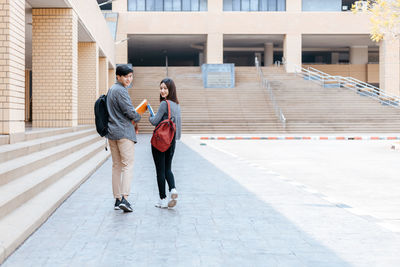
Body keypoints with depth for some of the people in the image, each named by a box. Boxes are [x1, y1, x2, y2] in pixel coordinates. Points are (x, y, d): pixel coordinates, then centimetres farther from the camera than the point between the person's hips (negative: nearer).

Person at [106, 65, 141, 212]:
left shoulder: (111, 89, 18)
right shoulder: (121, 91, -13)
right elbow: (130, 112, -16)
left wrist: (131, 121, 13)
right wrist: (137, 118, 5)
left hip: (112, 132, 9)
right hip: (124, 131, -9)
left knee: (116, 166, 10)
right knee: (128, 165, -9)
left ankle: (117, 199, 12)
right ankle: (124, 198, -17)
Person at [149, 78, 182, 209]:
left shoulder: (164, 104, -15)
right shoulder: (177, 105, 10)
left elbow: (155, 121, -15)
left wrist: (150, 117, 5)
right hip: (172, 140, 7)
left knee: (160, 170, 2)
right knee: (167, 169, 15)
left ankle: (163, 199, 6)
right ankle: (173, 189, -9)